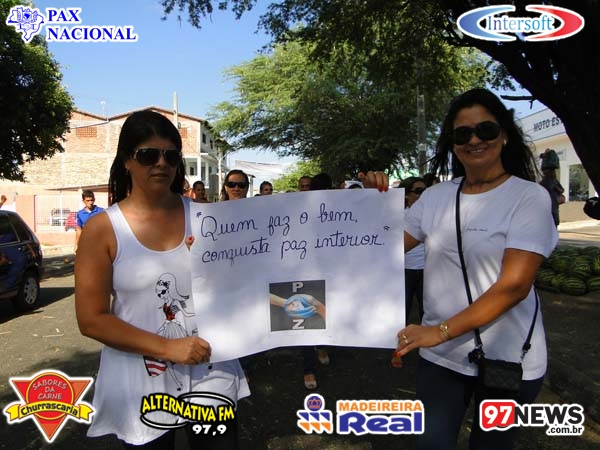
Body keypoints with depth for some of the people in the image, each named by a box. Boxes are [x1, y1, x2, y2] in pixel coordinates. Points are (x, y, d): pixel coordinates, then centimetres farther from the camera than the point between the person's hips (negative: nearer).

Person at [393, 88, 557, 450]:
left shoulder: (529, 196, -11)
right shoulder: (435, 197, 1)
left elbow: (514, 285, -20)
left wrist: (440, 331, -23)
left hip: (507, 360, -3)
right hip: (440, 355, 3)